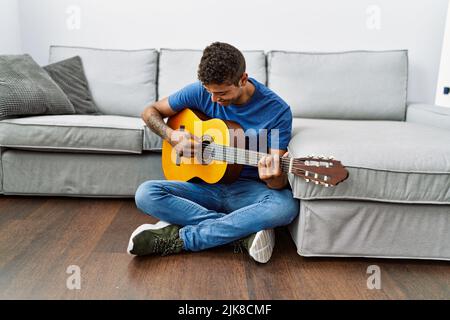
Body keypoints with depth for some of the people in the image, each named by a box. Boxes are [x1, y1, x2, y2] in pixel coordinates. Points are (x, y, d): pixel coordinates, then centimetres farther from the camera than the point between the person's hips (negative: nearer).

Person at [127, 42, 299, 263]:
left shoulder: (277, 111, -13)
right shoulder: (200, 92, -6)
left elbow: (280, 182, -13)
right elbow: (150, 112, 6)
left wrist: (274, 178, -39)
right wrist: (172, 135, -14)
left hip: (248, 190, -2)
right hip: (205, 184, 2)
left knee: (286, 206, -34)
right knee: (146, 194, -22)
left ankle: (177, 238, -24)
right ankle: (245, 233, -23)